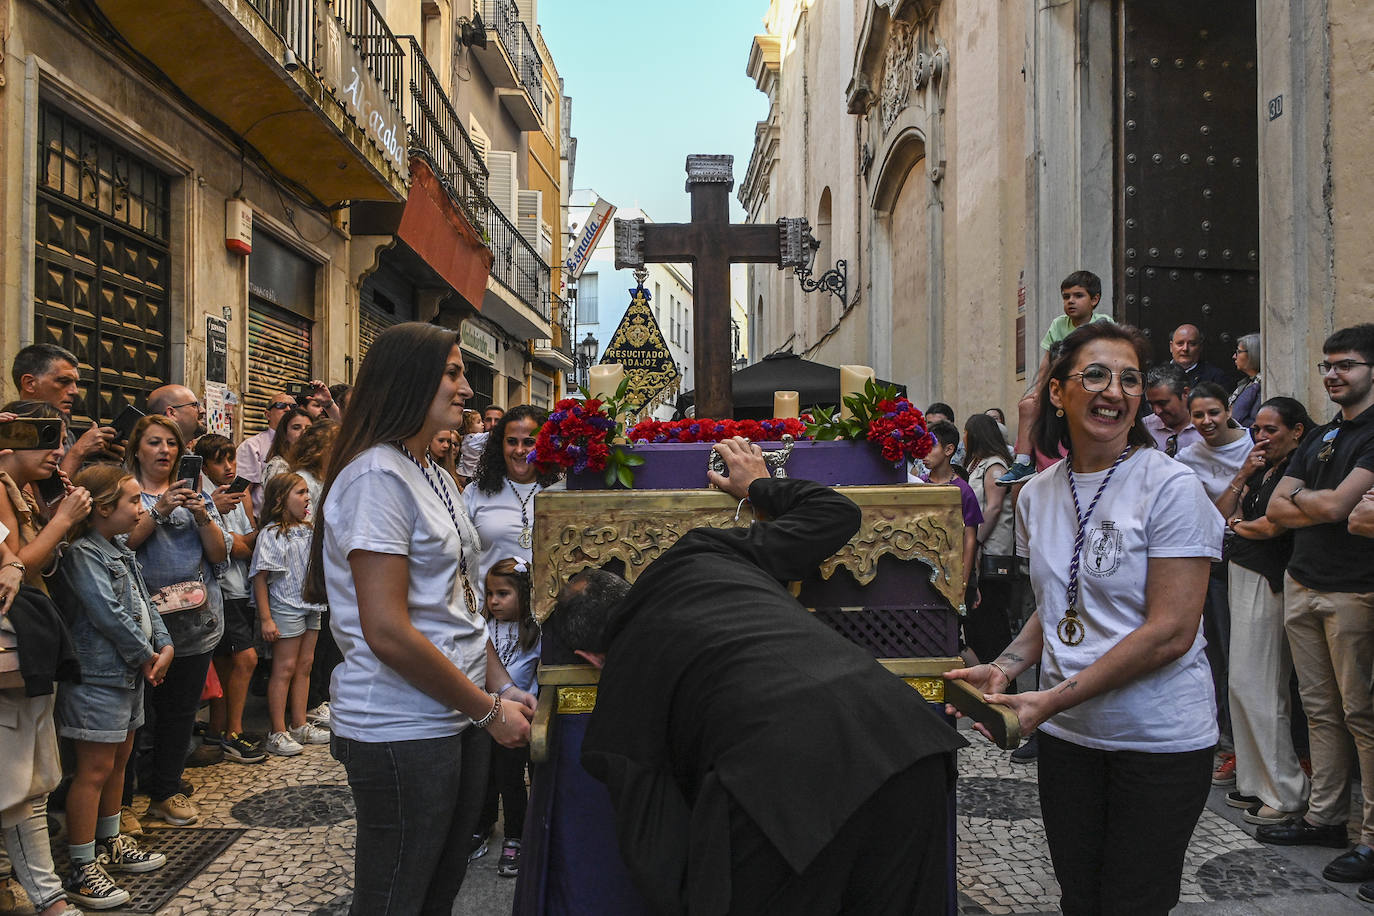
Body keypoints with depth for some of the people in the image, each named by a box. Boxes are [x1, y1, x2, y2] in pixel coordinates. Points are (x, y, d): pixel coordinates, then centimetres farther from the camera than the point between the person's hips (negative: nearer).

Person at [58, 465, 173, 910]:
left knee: (118, 760, 19)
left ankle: (110, 843, 34)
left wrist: (164, 645, -1)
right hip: (97, 677, -10)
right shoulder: (82, 553, -18)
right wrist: (145, 656, -13)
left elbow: (144, 603, 14)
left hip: (128, 674, 10)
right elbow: (109, 614, -23)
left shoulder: (120, 551, 13)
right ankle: (81, 870, 7)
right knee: (94, 770, -3)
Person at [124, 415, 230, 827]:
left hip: (195, 618, 4)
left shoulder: (196, 494, 12)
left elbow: (220, 553, 5)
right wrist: (159, 510, -20)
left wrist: (202, 516, -10)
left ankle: (166, 791, 22)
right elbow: (121, 543, -13)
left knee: (182, 708, 10)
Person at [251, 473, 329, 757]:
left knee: (305, 664, 11)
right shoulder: (271, 534, -12)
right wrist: (266, 618, -17)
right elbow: (260, 578, -15)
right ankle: (277, 734, 5)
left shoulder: (308, 529, 10)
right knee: (285, 668, -3)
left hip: (310, 606, 7)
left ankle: (300, 726, 20)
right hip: (285, 608, -7)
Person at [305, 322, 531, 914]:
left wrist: (499, 691, 6)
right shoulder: (377, 476, -17)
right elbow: (387, 632, -24)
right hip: (401, 731, -9)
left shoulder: (435, 476, 13)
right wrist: (488, 710, -16)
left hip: (457, 720, 9)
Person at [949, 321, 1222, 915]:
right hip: (1066, 734, 5)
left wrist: (1055, 699, -23)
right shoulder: (1038, 494, 5)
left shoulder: (1171, 486, -13)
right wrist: (1004, 669, -3)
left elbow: (1171, 631, -19)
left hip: (1159, 737, -5)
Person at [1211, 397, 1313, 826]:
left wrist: (1238, 524, 2)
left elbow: (1273, 526, -18)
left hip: (1267, 584, -9)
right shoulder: (1262, 470, 15)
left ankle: (1286, 793, 7)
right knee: (1246, 683, 12)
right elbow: (1220, 514, 10)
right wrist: (1243, 475, 0)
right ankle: (1257, 782, 21)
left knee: (1252, 684, -5)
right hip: (1242, 578, 9)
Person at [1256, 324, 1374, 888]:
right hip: (1301, 584, 7)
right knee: (1320, 709, 12)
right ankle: (1325, 818, 21)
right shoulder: (1320, 437, 17)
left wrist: (1298, 495, 2)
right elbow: (1275, 510, 10)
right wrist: (1321, 505, -7)